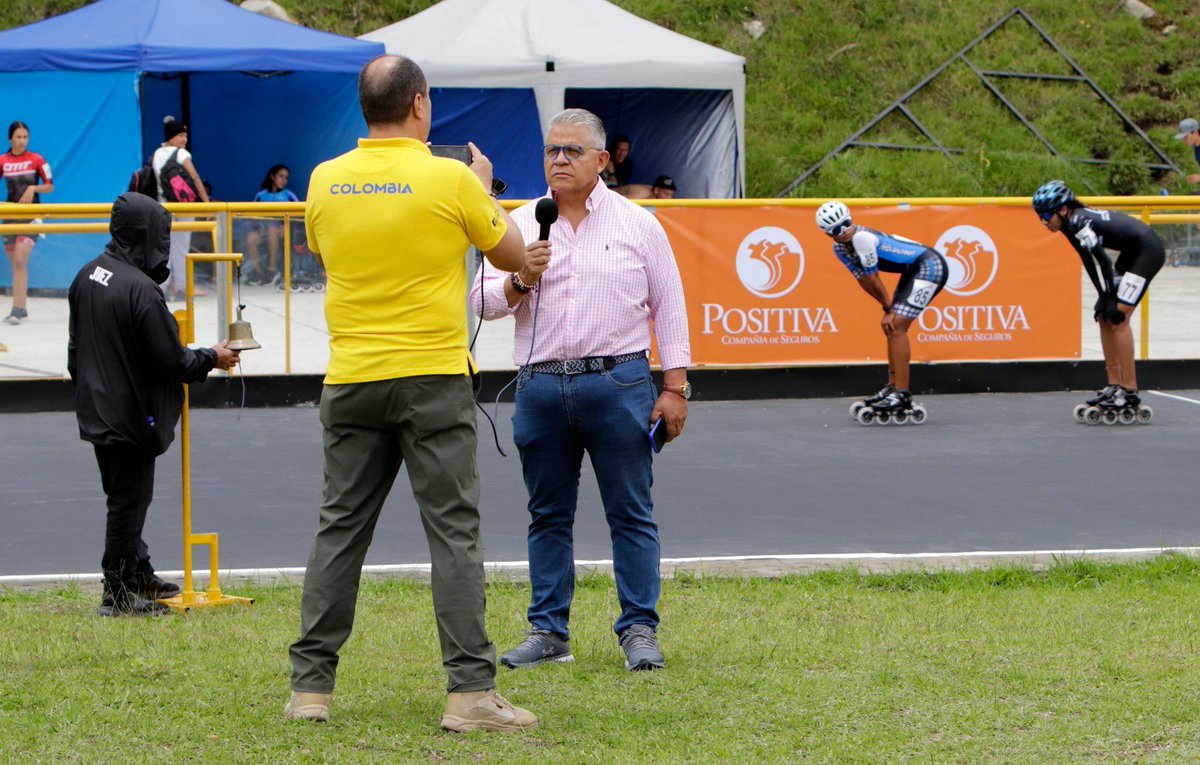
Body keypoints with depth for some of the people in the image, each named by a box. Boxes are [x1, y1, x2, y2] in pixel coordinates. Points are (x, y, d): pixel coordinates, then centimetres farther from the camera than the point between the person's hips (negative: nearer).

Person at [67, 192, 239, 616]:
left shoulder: (87, 276, 4)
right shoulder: (140, 288, -23)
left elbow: (76, 345, 15)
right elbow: (170, 360, -19)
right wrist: (212, 358, -2)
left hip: (96, 409, 9)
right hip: (131, 415, -9)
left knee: (125, 497, 19)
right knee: (129, 499, 1)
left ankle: (139, 576, 31)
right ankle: (119, 593, 6)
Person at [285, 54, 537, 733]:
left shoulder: (326, 181, 2)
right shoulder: (452, 179, -9)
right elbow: (514, 255, 4)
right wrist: (484, 189, 20)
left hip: (352, 382, 4)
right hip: (434, 378, -4)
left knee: (341, 530, 10)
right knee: (454, 532, -1)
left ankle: (311, 686, 11)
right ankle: (471, 690, -5)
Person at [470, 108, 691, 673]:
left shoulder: (637, 224, 6)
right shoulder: (521, 225, 10)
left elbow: (669, 307, 6)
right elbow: (483, 301, 6)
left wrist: (674, 389, 1)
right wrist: (520, 280, -14)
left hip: (617, 381, -2)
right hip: (541, 386, 2)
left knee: (631, 513, -2)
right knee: (548, 516, 7)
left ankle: (640, 631, 2)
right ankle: (547, 632, 13)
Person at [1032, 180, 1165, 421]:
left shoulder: (1079, 223, -25)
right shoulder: (1072, 223, 2)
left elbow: (1105, 262, -25)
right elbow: (1090, 262, 7)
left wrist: (1110, 300, -17)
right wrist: (1104, 298, 2)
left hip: (1149, 251, -10)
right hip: (1132, 252, 10)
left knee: (1117, 318, -13)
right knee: (1105, 317, 7)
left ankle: (1130, 393, -11)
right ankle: (1114, 387, 11)